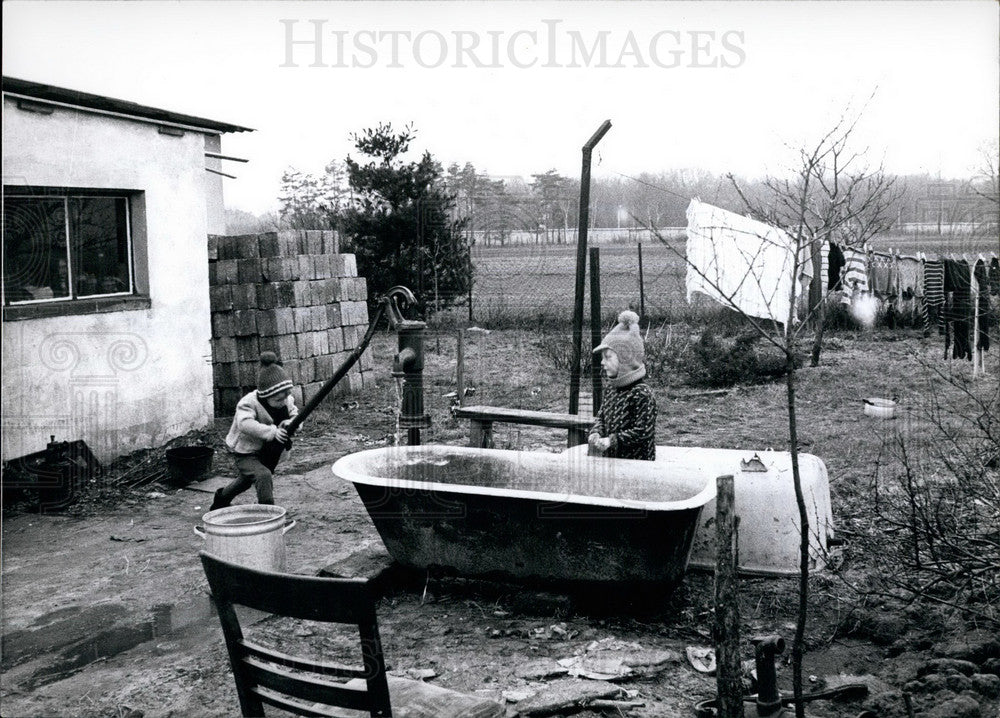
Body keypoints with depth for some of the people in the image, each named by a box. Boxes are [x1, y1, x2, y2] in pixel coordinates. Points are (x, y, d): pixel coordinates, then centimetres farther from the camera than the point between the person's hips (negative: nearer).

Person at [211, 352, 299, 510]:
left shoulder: (287, 401, -8)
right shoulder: (249, 403, -29)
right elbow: (245, 424, -44)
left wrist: (290, 423, -30)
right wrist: (272, 431, -54)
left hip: (266, 452, 7)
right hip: (246, 454, -7)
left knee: (247, 479, 29)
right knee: (263, 476, -32)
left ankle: (222, 498, 56)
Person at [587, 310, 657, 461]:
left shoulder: (642, 393, -18)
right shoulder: (610, 387, 8)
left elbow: (644, 431, -19)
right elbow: (601, 416, 15)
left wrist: (611, 440, -20)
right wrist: (596, 433, -7)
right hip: (610, 459, 8)